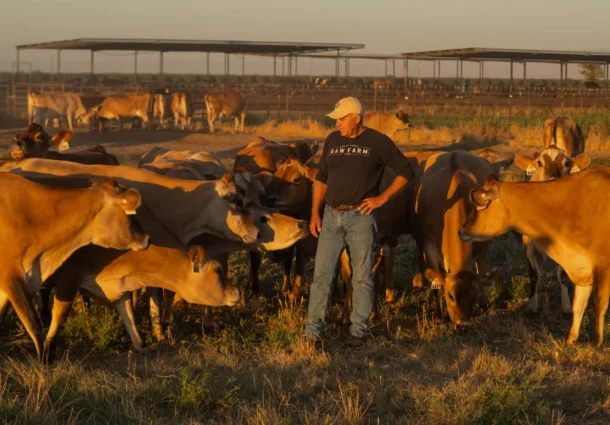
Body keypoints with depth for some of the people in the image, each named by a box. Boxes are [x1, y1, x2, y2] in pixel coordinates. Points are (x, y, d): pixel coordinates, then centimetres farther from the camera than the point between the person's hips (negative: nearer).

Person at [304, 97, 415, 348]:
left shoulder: (378, 142, -4)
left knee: (362, 276, 2)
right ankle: (312, 331, 6)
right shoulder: (333, 140, 9)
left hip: (361, 217, -4)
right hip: (332, 216, 4)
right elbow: (321, 178, 15)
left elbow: (406, 171, -1)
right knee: (321, 273, 2)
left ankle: (358, 332, 11)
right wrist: (315, 214, 8)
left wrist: (382, 198, -8)